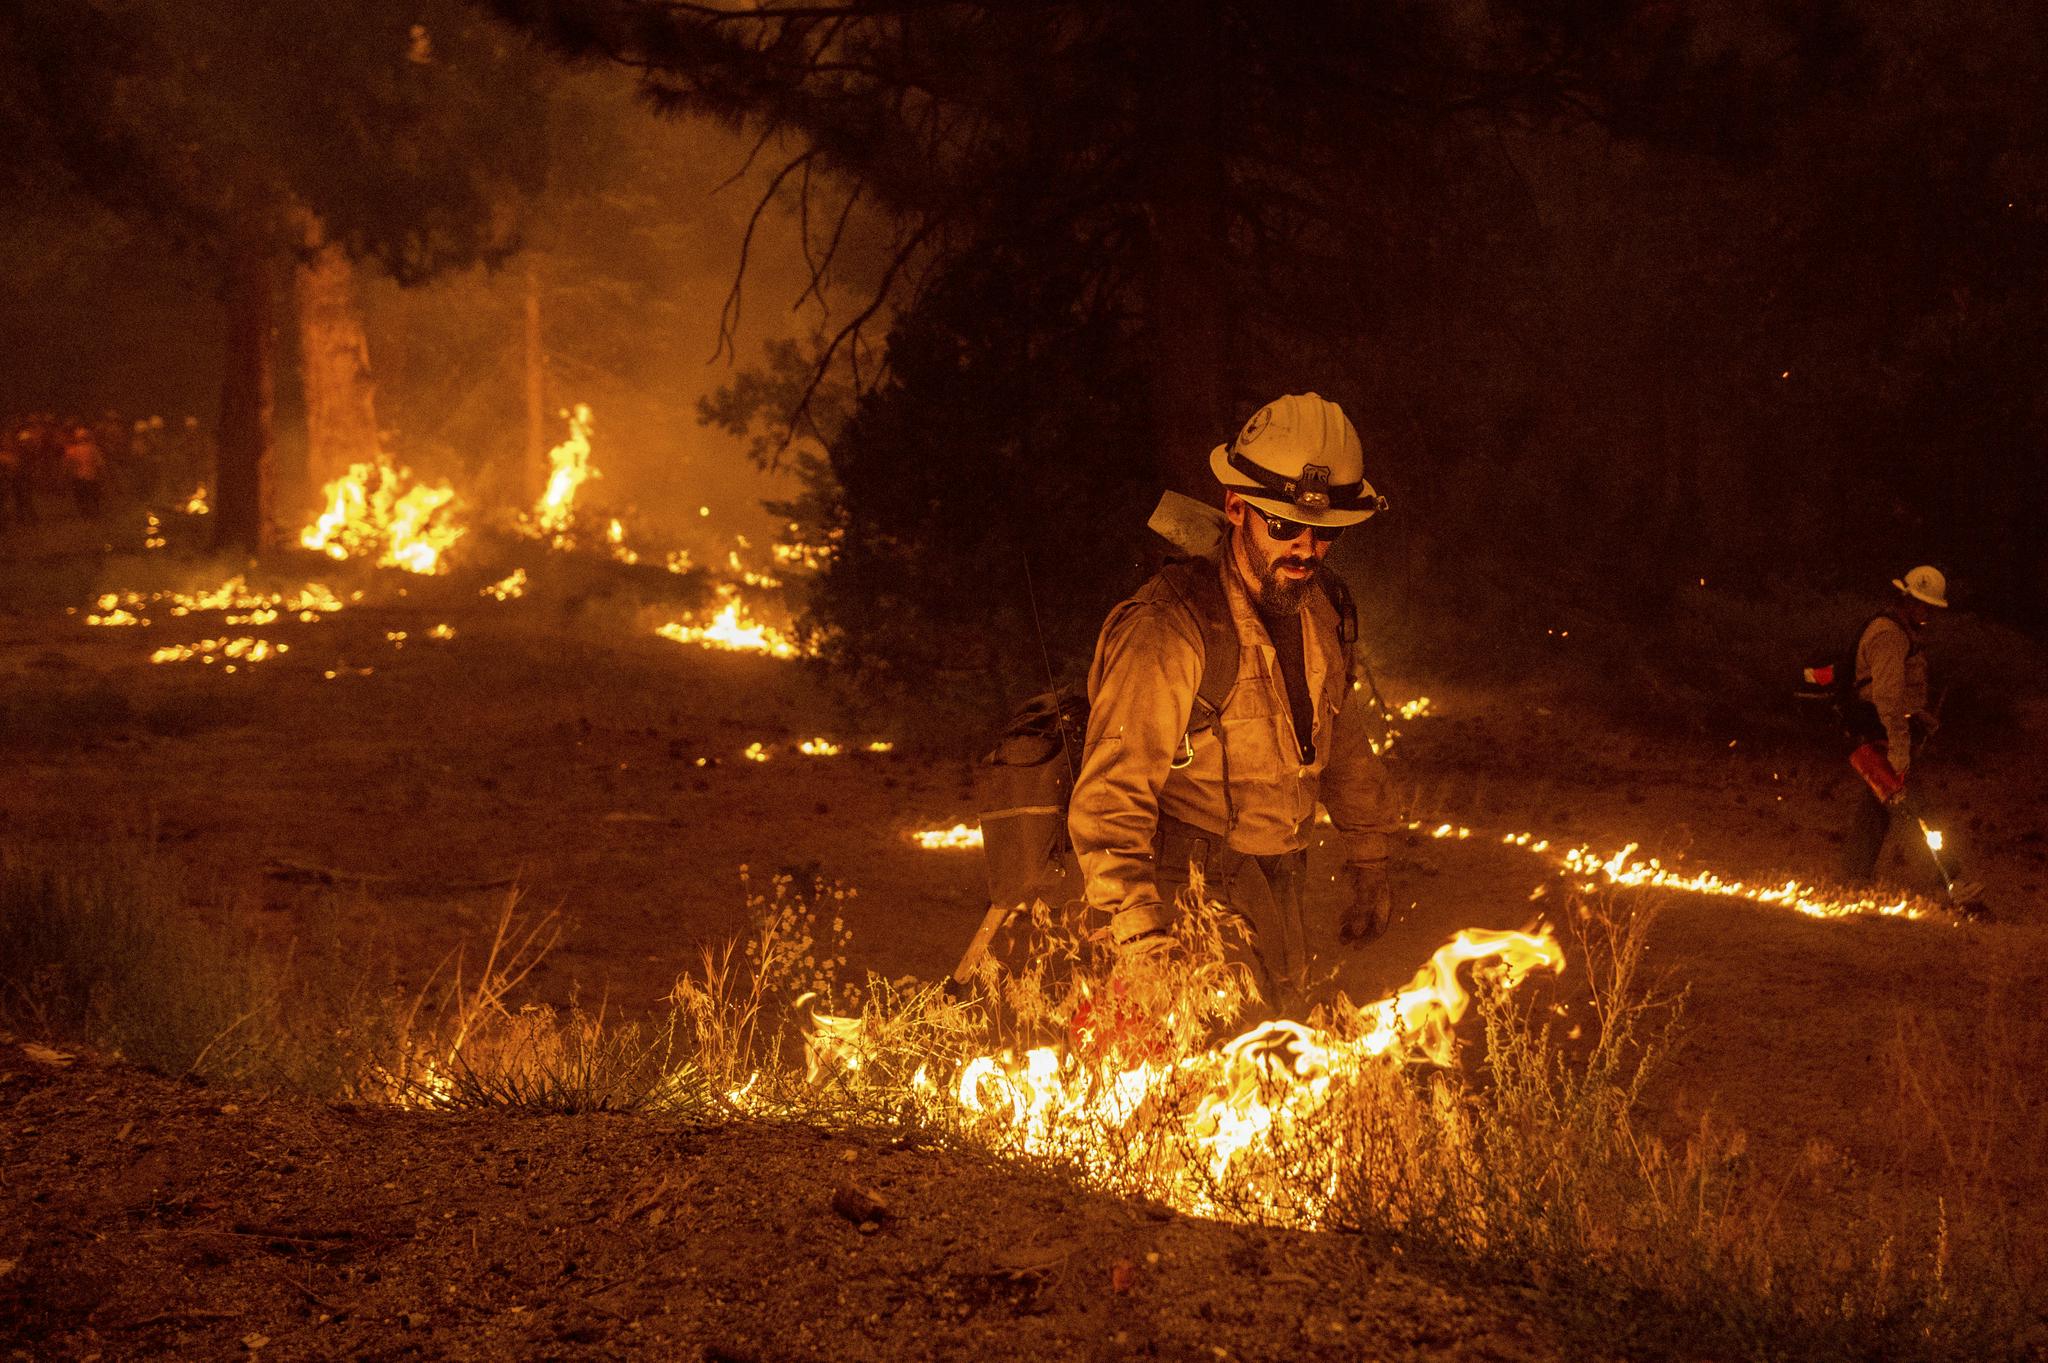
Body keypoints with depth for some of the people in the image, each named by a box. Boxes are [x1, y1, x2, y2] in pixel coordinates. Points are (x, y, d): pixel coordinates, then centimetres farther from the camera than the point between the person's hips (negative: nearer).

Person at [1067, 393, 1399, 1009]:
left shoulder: (1317, 613, 4)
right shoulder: (1166, 632, -23)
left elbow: (1344, 740, 22)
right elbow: (1108, 801, -26)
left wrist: (1369, 867, 25)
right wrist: (1143, 937, -35)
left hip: (1279, 888, 8)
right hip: (1188, 894, -7)